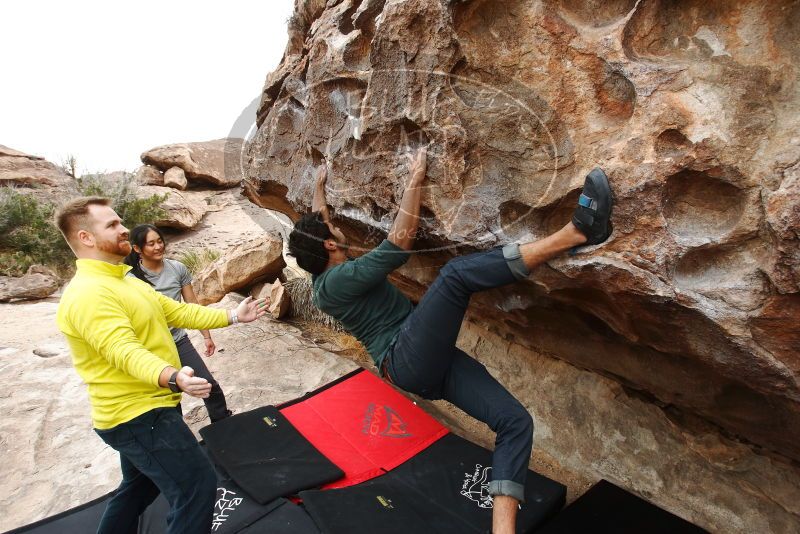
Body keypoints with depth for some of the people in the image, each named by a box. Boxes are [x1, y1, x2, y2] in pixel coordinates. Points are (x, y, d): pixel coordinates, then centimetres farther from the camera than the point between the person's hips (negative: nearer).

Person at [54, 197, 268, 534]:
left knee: (139, 488, 27)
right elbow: (125, 352, -35)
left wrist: (233, 316, 6)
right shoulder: (88, 293, -23)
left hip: (143, 407, 11)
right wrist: (172, 377, -51)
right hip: (137, 414, -11)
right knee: (198, 486, -8)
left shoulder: (127, 281, 12)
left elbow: (179, 312, 10)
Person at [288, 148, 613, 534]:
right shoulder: (337, 280, -9)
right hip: (408, 360, -10)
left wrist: (319, 188, 50)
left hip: (427, 364, 10)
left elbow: (314, 229, 38)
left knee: (515, 421, -4)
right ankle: (577, 231, -27)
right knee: (457, 272, -29)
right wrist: (415, 180, -4)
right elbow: (399, 244, -11)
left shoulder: (324, 278, 19)